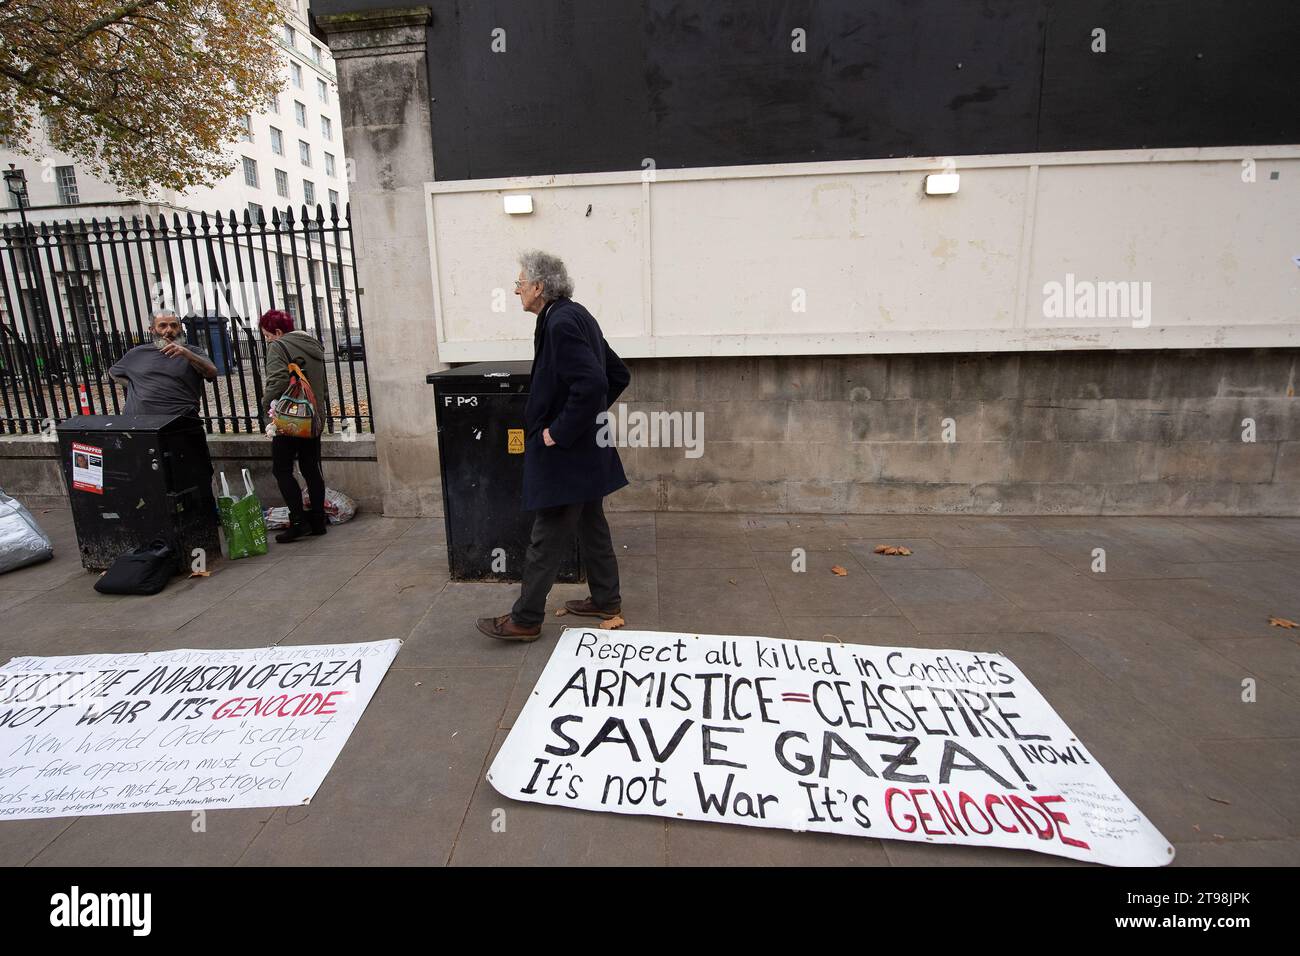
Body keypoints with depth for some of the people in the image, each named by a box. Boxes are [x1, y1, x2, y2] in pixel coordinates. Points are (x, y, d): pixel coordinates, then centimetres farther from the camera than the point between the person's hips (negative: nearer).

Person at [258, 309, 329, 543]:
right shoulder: (313, 346, 17)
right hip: (315, 418, 8)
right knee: (312, 470, 10)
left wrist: (267, 402, -6)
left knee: (282, 470, 0)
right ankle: (317, 521, 13)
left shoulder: (278, 347, -8)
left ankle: (299, 521, -5)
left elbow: (277, 380, -21)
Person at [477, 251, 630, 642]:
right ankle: (606, 600, 30)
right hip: (587, 449, 10)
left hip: (566, 454, -10)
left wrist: (559, 431, -20)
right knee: (591, 526, 18)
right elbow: (618, 374, 16)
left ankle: (525, 620, 14)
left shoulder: (560, 323, -19)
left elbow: (591, 384, -30)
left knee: (547, 537, 1)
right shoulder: (577, 317, 11)